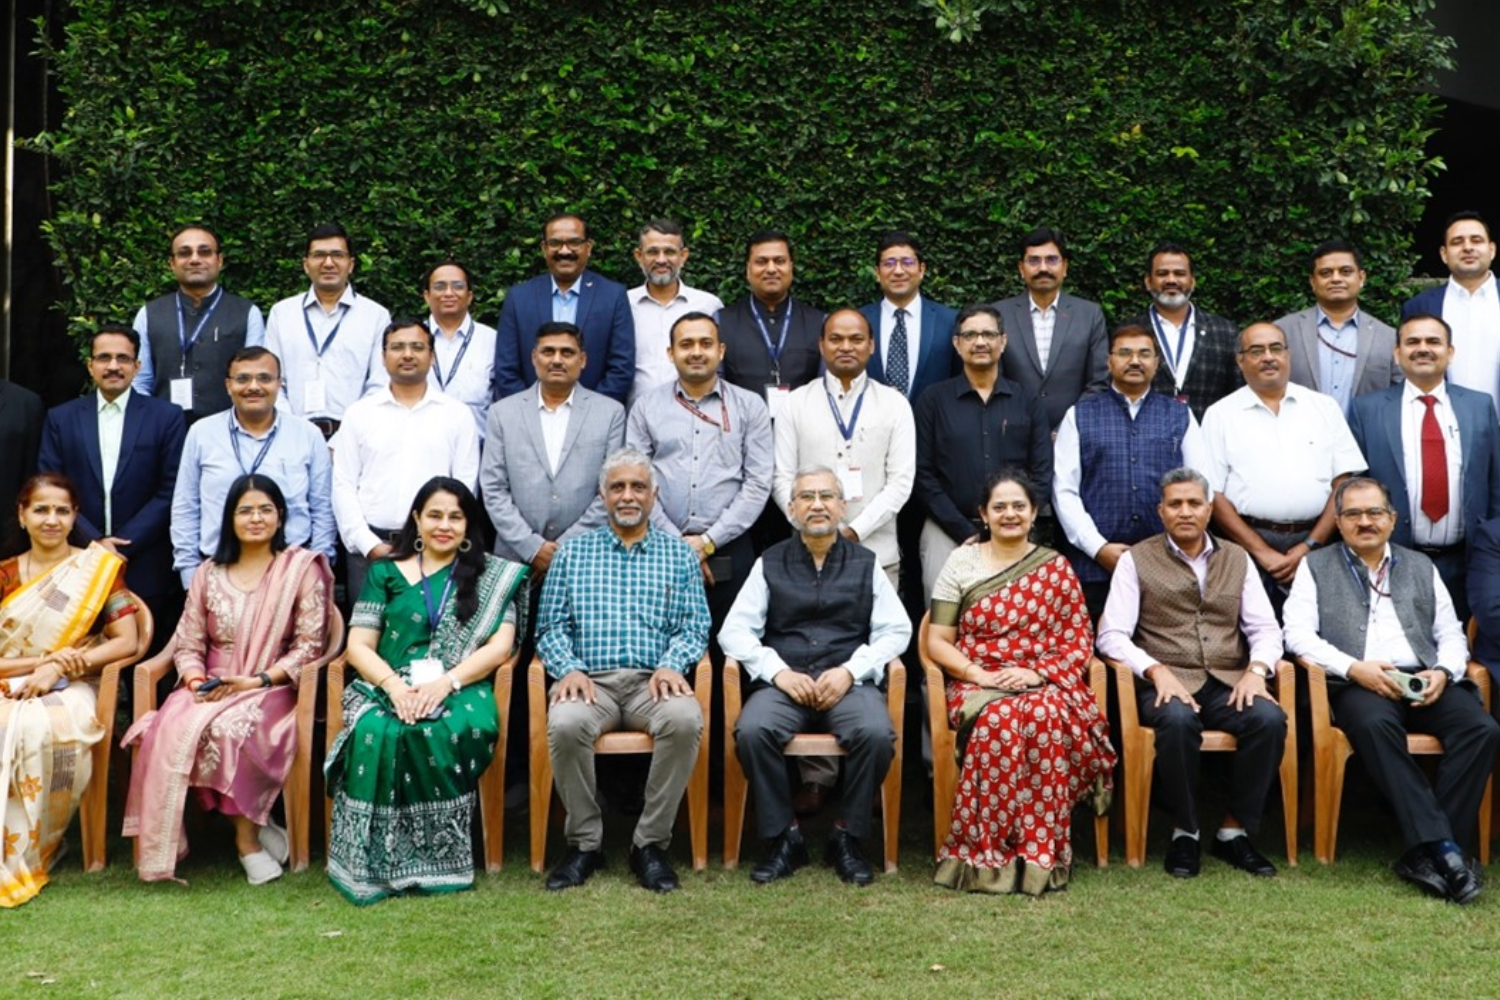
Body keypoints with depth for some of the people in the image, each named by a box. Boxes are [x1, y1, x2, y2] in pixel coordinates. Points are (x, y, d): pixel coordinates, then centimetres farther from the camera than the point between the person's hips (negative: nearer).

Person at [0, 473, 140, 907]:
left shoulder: (99, 567, 6)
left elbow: (127, 641, -4)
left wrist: (57, 668, -14)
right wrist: (41, 661, -14)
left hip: (68, 691, -2)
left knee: (37, 729, -36)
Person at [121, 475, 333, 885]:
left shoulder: (302, 567, 2)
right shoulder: (209, 574, 14)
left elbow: (309, 645, -4)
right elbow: (187, 645, 11)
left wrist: (258, 680, -15)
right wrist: (196, 681, -10)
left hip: (273, 690, -4)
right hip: (209, 691, 4)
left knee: (225, 728, -35)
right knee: (172, 726, -29)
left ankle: (246, 835, -14)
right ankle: (251, 829, -19)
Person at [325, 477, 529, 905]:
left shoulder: (494, 576, 14)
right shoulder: (385, 572, 17)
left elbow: (500, 646, 2)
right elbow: (358, 647, 9)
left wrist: (445, 683, -14)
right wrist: (394, 686, -12)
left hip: (460, 690, -1)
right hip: (387, 688, 1)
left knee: (453, 730, -36)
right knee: (377, 731, -34)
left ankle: (437, 858, -24)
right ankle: (375, 865, -26)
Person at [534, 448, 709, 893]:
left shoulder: (679, 554, 17)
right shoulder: (573, 551, 17)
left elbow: (693, 627, 9)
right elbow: (550, 626, 11)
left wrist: (671, 665, -12)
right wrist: (569, 668, -9)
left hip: (653, 681, 0)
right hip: (590, 680, 0)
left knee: (686, 719, -34)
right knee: (565, 722, -34)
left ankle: (650, 843, -17)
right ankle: (585, 842, -12)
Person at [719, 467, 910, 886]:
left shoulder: (865, 563, 13)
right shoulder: (770, 564, 13)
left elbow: (896, 630, 7)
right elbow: (734, 631, 6)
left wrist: (850, 670, -8)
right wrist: (779, 672, -10)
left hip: (848, 682, 0)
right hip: (783, 682, 0)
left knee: (876, 734, -32)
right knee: (752, 731, -31)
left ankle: (849, 837, -11)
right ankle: (783, 837, -14)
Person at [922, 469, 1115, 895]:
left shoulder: (1056, 567, 11)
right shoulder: (960, 563, 9)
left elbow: (1079, 639, 6)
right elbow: (937, 643, 5)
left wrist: (1037, 673, -11)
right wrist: (979, 674, -12)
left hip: (1046, 685, 1)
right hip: (977, 685, 0)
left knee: (1047, 716, -35)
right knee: (999, 720, -36)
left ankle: (1040, 856, -29)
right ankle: (987, 856, -28)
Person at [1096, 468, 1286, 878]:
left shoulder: (1237, 559, 16)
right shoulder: (1136, 560, 7)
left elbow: (1266, 628, 11)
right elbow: (1112, 635, -1)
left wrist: (1257, 670, -10)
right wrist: (1156, 670, -17)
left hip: (1228, 684, 3)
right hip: (1169, 684, -3)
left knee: (1270, 718, -28)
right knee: (1178, 720, -36)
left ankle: (1235, 831, -11)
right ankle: (1184, 833, -14)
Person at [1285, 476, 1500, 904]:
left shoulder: (1421, 567, 25)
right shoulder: (1316, 567, 15)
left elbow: (1451, 634, 20)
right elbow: (1299, 635, 2)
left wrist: (1443, 671, -3)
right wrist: (1354, 668, -12)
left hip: (1424, 682, 4)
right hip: (1356, 684, -3)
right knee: (1376, 725, -37)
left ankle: (1425, 854, -26)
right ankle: (1441, 845, -36)